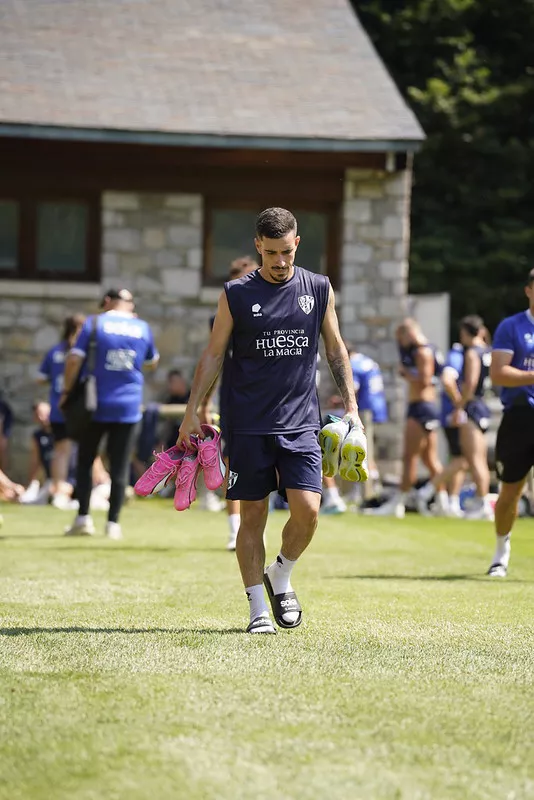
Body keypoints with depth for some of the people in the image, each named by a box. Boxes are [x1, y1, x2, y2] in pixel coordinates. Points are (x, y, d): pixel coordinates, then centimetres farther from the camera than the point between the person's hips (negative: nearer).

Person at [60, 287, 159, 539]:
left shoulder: (95, 323, -3)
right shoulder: (142, 328, 6)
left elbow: (74, 359, -11)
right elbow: (152, 362, 21)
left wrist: (66, 390, -2)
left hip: (97, 405, -2)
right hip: (129, 407, 2)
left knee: (85, 460, 9)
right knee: (120, 467, 4)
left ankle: (83, 517, 2)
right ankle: (113, 523, 2)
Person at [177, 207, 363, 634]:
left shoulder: (319, 289, 7)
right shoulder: (237, 294, 1)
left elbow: (336, 348, 15)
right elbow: (213, 354, 6)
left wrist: (350, 405, 9)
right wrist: (192, 411, 1)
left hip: (301, 422, 1)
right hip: (249, 426, -1)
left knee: (307, 510, -11)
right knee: (253, 515, 0)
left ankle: (280, 577, 16)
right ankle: (258, 608, 9)